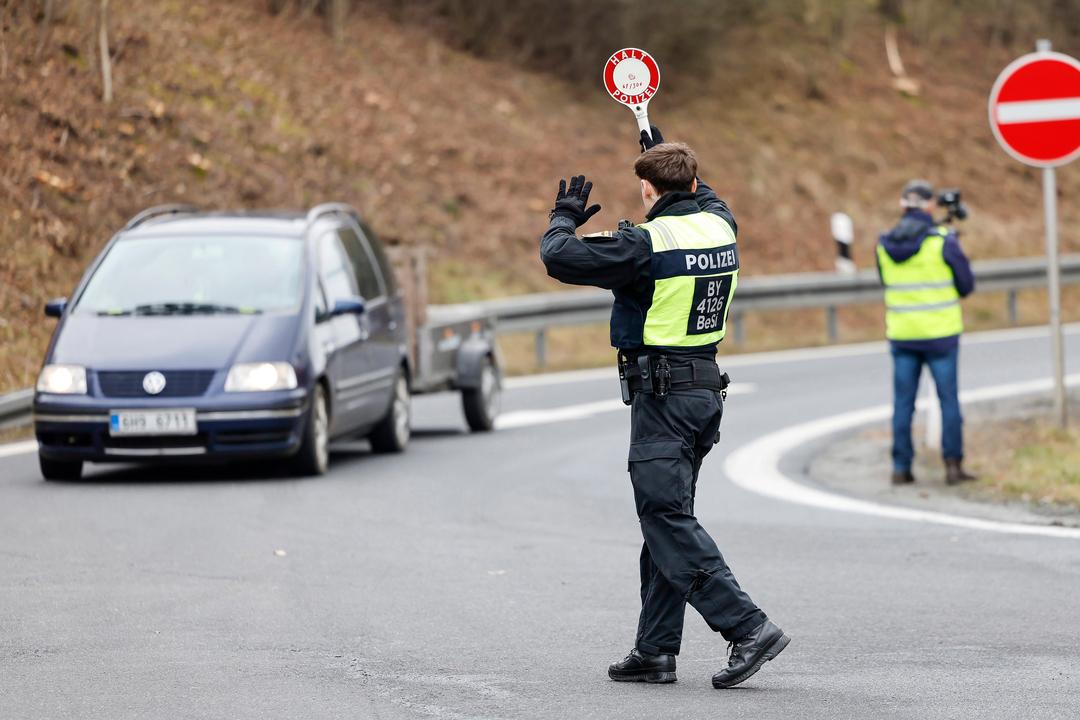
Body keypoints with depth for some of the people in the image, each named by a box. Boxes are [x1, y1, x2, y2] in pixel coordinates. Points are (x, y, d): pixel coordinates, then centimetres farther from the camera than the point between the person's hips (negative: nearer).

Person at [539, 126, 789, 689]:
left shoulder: (645, 243, -16)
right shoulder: (720, 225, 6)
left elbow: (558, 259, -14)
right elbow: (705, 198, 32)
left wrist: (564, 219, 7)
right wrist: (665, 152, 44)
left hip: (661, 393, -8)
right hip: (706, 386, 8)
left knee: (667, 518, -9)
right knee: (665, 519, 12)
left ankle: (747, 627, -19)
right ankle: (655, 650, 13)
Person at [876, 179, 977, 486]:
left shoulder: (885, 244, 0)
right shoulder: (943, 241, -12)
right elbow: (966, 285, -3)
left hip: (901, 333, 3)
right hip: (939, 333, -3)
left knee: (903, 402, 8)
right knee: (949, 400, 6)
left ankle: (901, 467, 7)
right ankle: (953, 464, 4)